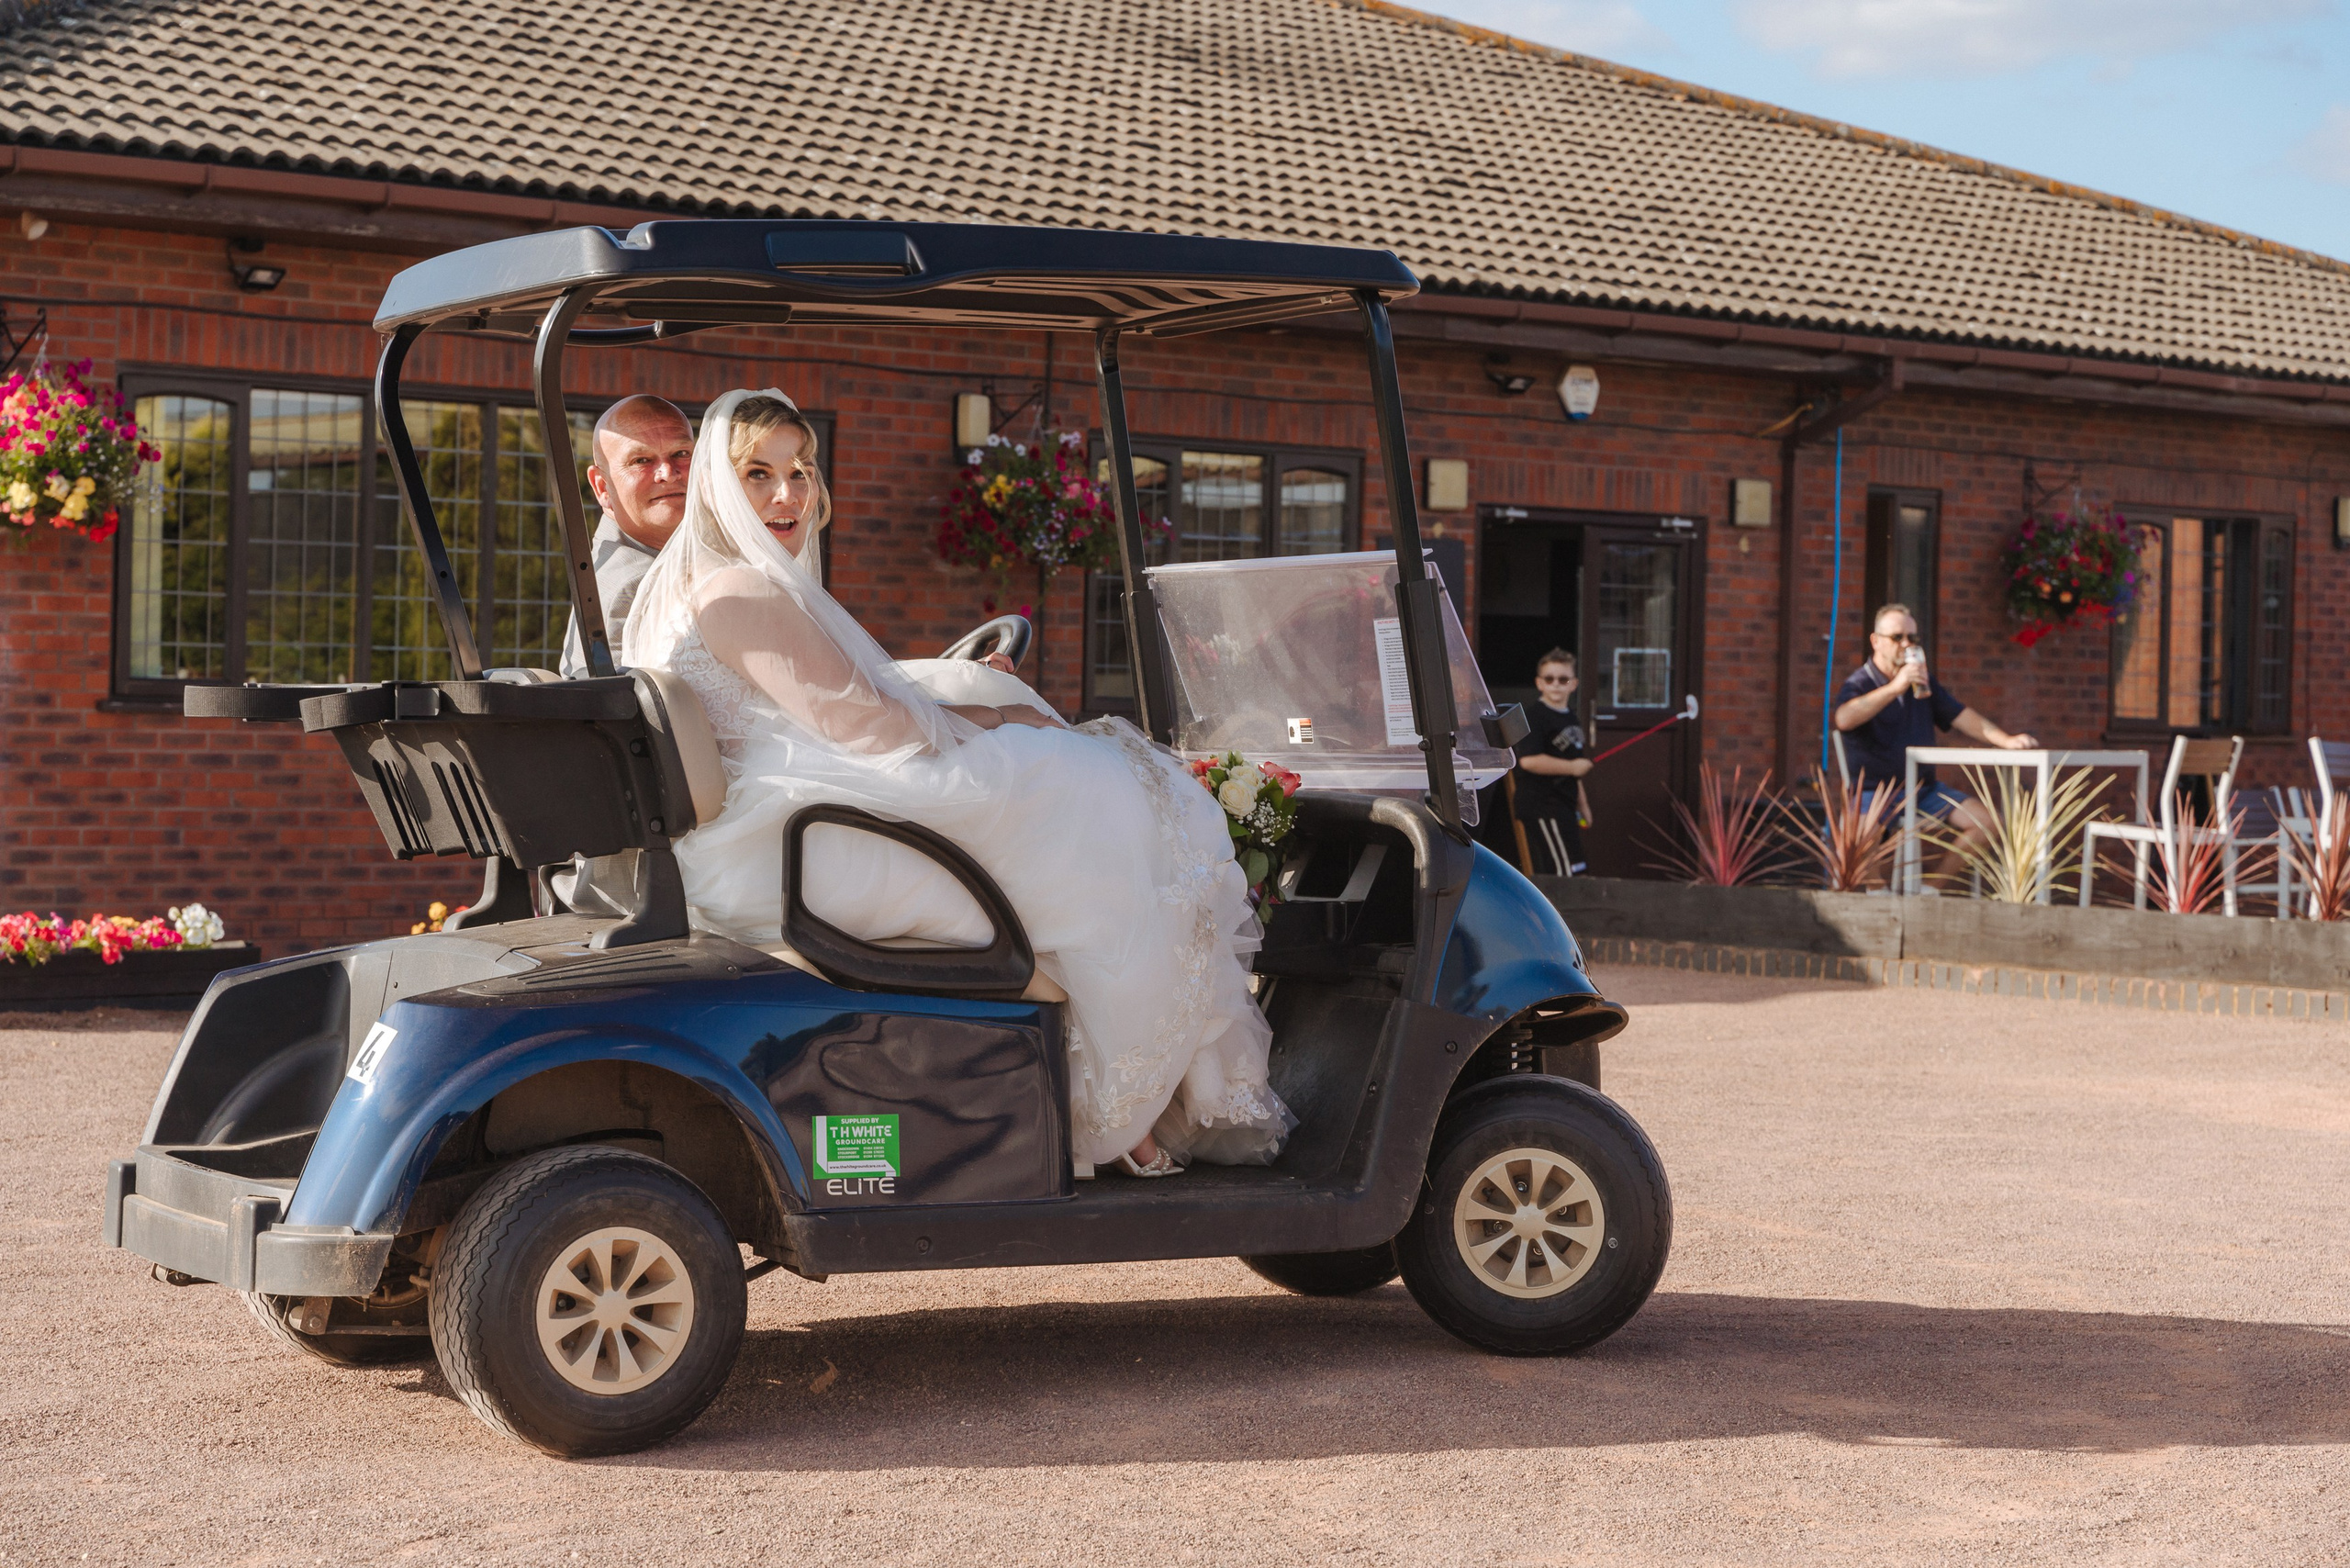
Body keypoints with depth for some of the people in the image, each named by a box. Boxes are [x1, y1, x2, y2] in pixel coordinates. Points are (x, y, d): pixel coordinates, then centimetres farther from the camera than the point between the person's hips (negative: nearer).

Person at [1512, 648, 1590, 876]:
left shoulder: (1570, 717, 17)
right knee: (1571, 874, -12)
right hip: (1543, 807, -9)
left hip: (1564, 805, 9)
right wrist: (1572, 767, -20)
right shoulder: (1534, 717, -13)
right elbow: (1528, 760, -26)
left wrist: (1581, 803, 27)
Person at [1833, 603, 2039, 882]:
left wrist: (2006, 740, -2)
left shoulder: (1923, 681, 17)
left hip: (1924, 788, 7)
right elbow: (1844, 719, -27)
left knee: (1983, 821, -10)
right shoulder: (1859, 683, -5)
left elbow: (1961, 717, 14)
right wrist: (1895, 687, -29)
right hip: (1875, 790, -7)